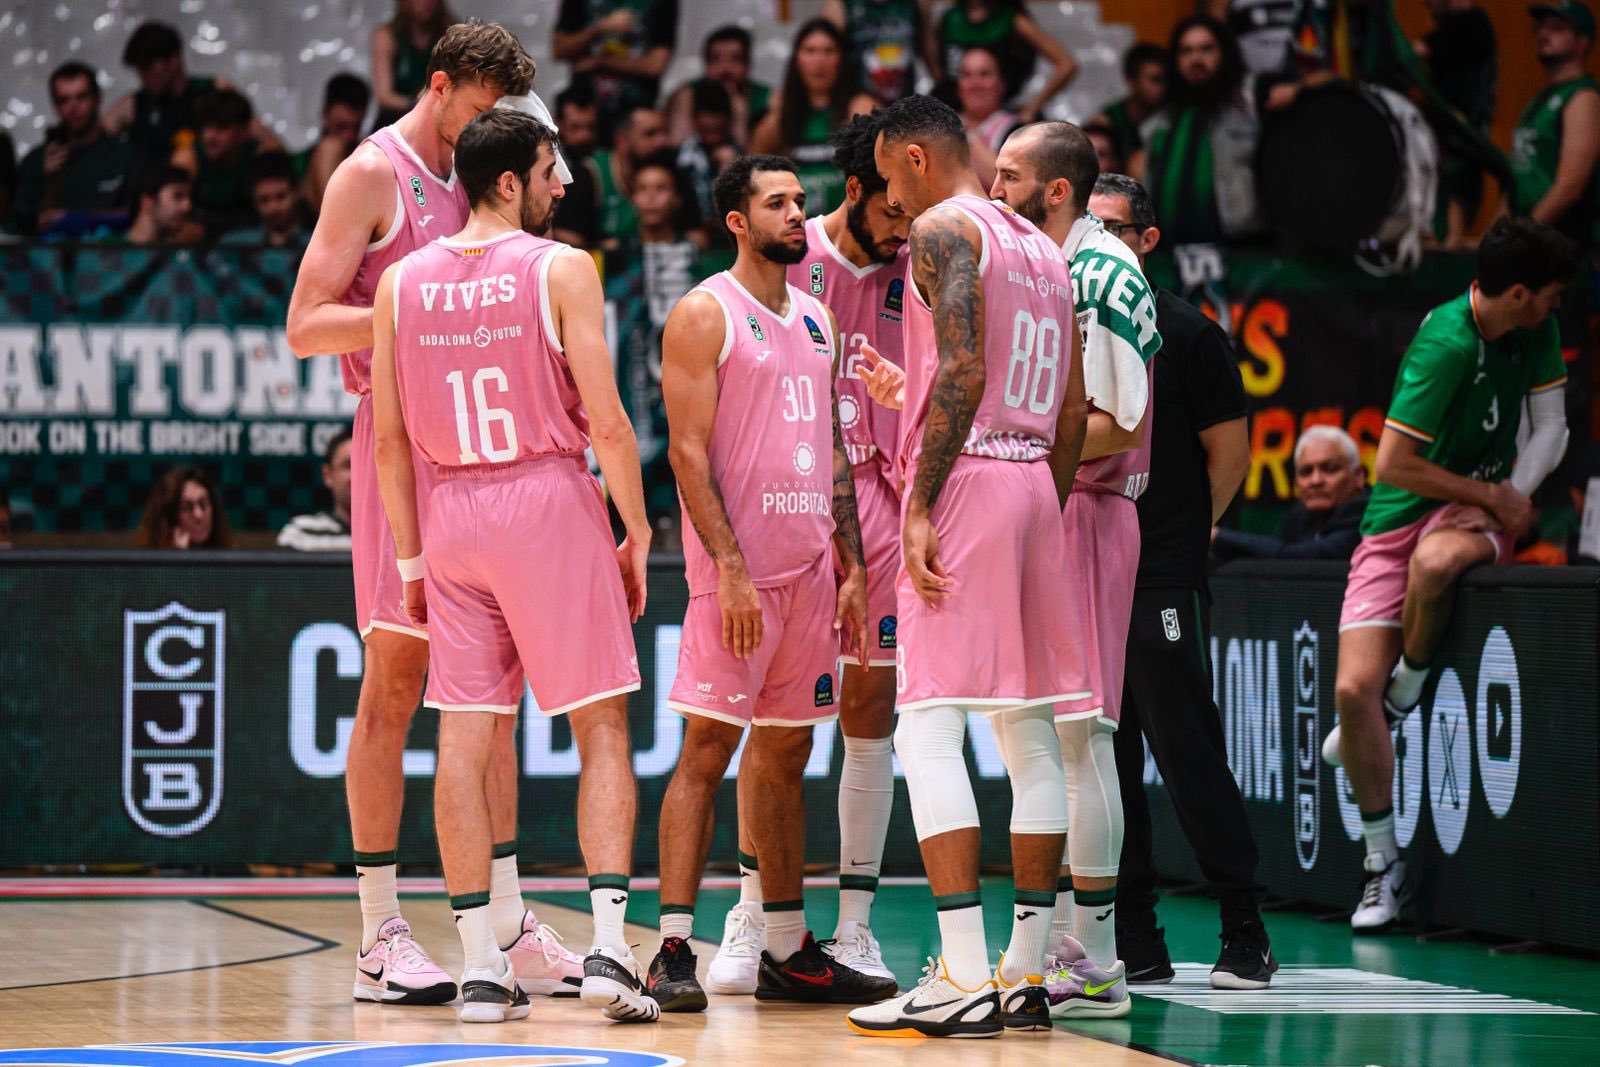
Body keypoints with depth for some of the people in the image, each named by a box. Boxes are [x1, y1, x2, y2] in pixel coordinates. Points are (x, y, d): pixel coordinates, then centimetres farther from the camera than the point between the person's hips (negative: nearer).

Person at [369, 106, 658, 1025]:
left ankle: (482, 967, 4)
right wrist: (638, 533, 0)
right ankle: (609, 943, -7)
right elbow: (605, 421, -10)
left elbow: (391, 438, 6)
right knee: (602, 728, 3)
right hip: (551, 502, -4)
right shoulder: (561, 269, -7)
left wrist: (412, 557, 14)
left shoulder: (403, 281, 5)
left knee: (466, 736, 5)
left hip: (451, 514, 4)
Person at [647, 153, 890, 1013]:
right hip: (737, 569, -7)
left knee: (785, 753, 11)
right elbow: (689, 451, -12)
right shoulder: (705, 315, -5)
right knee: (707, 748, -9)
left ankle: (789, 953, 16)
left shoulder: (817, 322, 16)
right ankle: (672, 951, -9)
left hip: (809, 569, 7)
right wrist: (731, 569, -19)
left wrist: (850, 568, 12)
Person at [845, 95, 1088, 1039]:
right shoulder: (1045, 250, 20)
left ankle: (965, 979, -15)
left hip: (965, 478, -9)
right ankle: (1028, 973, 12)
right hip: (1038, 483, 9)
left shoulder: (944, 229, -6)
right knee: (1028, 730, 10)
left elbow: (962, 373, -18)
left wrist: (923, 508, -18)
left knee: (929, 729, -9)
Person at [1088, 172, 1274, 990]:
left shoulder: (1184, 331, -2)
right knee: (1102, 761, 5)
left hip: (1161, 582, -5)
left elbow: (1228, 449, 1)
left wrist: (1189, 532, 2)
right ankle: (1135, 945, 11)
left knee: (1188, 757, -6)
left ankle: (1244, 937, 1)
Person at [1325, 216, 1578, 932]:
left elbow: (1549, 429, 4)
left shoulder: (1535, 334, -2)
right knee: (1353, 689, -15)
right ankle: (1383, 865, 2)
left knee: (1435, 560, -37)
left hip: (1478, 507, 3)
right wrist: (1493, 495, -16)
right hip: (1396, 522, -3)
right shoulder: (1446, 345, -23)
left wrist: (1512, 497, -14)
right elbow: (1393, 466, -24)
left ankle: (1404, 696, -6)